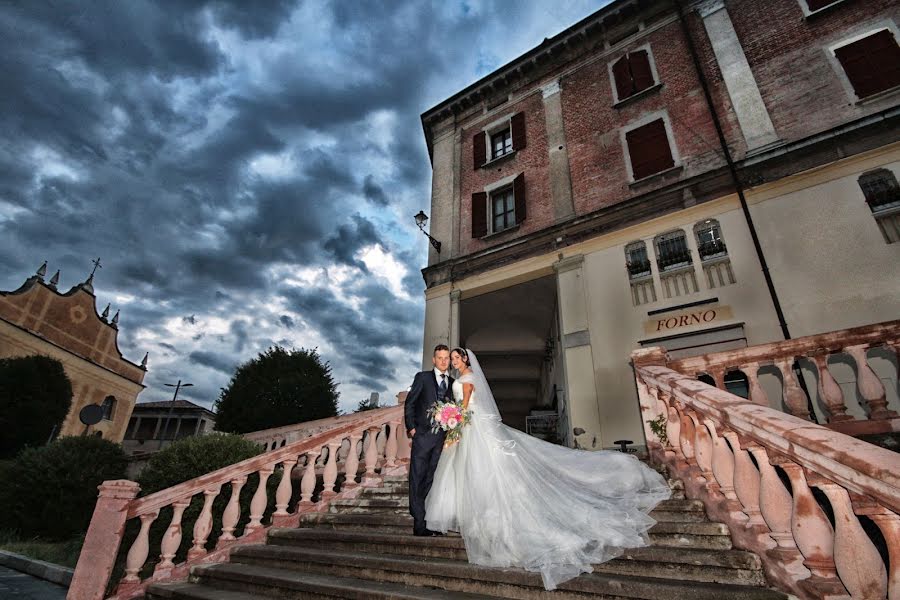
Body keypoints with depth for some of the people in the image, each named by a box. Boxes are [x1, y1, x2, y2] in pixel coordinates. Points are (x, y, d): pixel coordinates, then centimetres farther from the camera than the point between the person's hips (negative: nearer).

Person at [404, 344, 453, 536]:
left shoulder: (453, 383, 12)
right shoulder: (422, 377, 2)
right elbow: (409, 404, 0)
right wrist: (411, 427, -6)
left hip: (443, 437, 4)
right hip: (423, 435, -4)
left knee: (431, 481, 10)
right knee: (417, 479, -1)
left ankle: (429, 521, 17)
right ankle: (419, 524, 4)